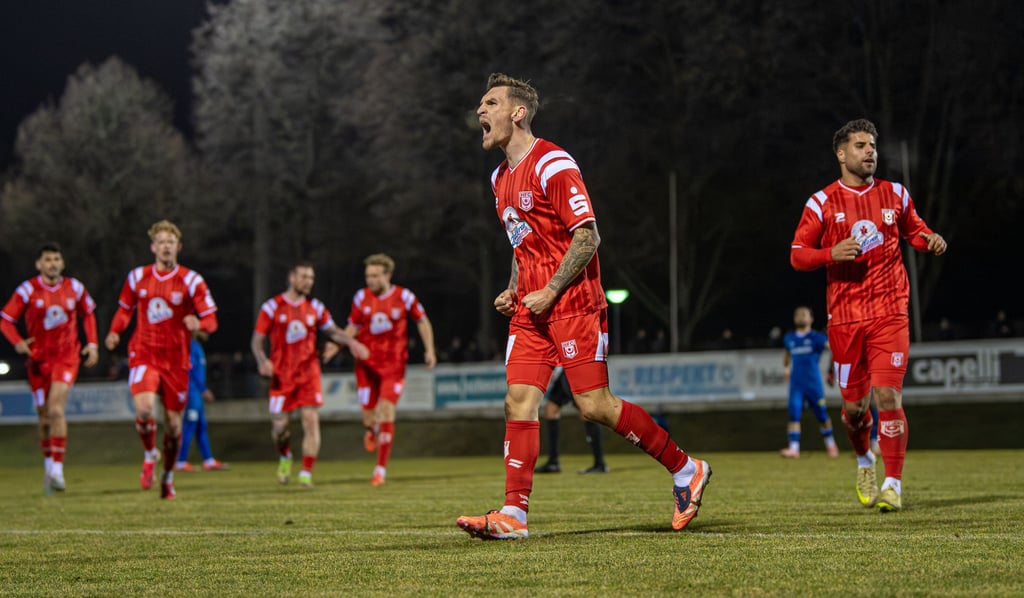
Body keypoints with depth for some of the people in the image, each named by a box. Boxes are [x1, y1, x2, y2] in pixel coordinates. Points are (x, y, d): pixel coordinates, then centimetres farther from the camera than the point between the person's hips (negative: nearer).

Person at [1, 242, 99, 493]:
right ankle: (48, 465, 26)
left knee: (56, 410, -19)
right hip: (38, 359, 1)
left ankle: (57, 470, -21)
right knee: (44, 417, 7)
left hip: (67, 357, -1)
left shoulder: (74, 288, 2)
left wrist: (92, 343, 8)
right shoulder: (28, 290, -4)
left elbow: (88, 313, 19)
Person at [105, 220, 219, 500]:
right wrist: (115, 332, 1)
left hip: (176, 359, 0)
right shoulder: (137, 277, 5)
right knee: (144, 408, -24)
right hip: (143, 353, 0)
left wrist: (199, 324, -26)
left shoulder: (191, 281, -2)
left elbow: (211, 320, -3)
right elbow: (125, 309, 20)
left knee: (173, 423, 5)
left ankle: (168, 476, 29)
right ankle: (150, 455, 5)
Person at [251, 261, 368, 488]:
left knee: (311, 420, -12)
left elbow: (333, 331, 19)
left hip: (309, 373, 2)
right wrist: (262, 360, -18)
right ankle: (285, 457, 31)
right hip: (282, 375, -2)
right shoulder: (272, 307, 0)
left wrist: (351, 342, 0)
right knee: (280, 425, -2)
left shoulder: (315, 308, 8)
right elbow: (257, 340, 1)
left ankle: (306, 474, -7)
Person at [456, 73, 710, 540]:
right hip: (530, 309, 8)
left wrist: (550, 292, -18)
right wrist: (513, 292, 13)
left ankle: (685, 471, 6)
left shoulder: (552, 165, -12)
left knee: (595, 405, -9)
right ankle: (513, 514, -6)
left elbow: (587, 238, -16)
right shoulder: (501, 177, 16)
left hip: (572, 305, -8)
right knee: (519, 401, -4)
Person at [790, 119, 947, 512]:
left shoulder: (895, 195, 7)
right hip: (844, 317, 0)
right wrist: (832, 253, -17)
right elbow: (797, 255, 2)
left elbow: (913, 229, 23)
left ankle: (892, 485, -7)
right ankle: (864, 463, 37)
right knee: (854, 406, 5)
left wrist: (931, 240, 0)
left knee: (888, 395, -14)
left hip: (889, 314, 0)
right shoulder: (822, 203, 1)